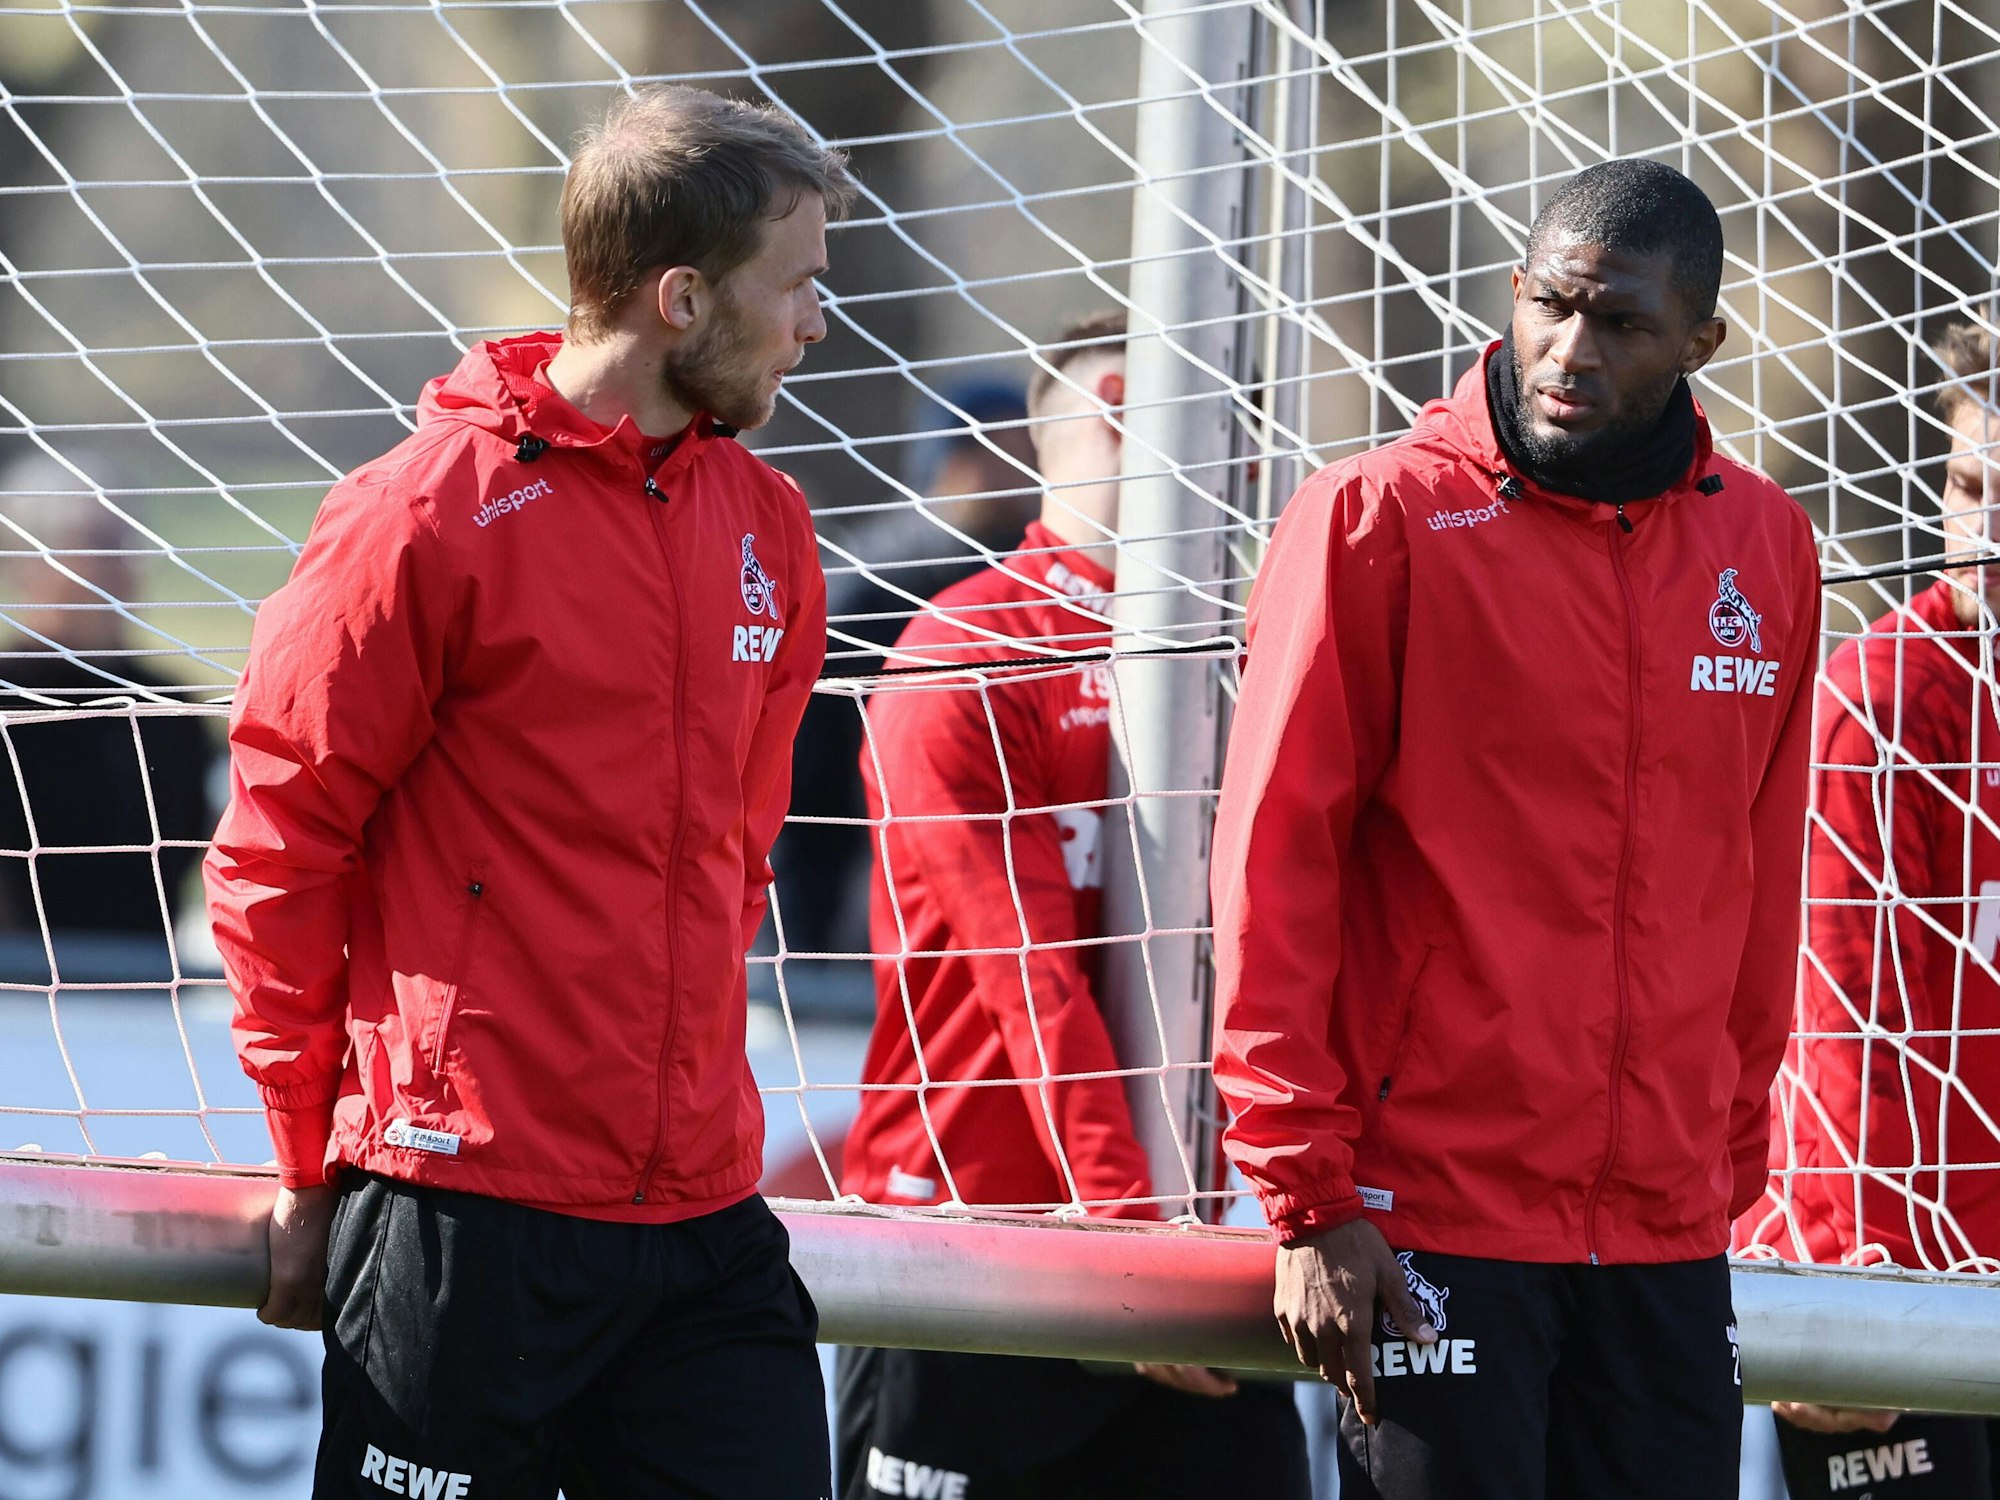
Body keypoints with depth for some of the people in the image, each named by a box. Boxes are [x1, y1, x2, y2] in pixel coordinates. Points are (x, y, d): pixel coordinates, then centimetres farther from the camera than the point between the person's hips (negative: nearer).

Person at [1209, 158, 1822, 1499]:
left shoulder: (1765, 547, 9)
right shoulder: (1381, 518, -4)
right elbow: (1275, 866, -5)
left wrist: (1733, 1162, 13)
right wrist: (1308, 1196, -9)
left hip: (1670, 1237, 4)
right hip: (1432, 1219, -4)